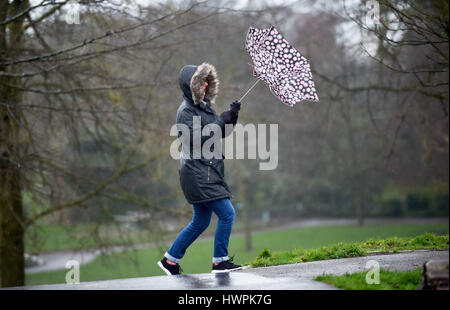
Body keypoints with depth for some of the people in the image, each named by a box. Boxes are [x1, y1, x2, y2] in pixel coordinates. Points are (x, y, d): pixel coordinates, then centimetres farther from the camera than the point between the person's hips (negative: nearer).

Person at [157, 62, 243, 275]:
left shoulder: (204, 106, 16)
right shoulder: (186, 111, -11)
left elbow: (221, 133, 20)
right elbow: (196, 138, -23)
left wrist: (232, 117, 1)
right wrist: (223, 120, -20)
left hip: (207, 172, 10)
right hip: (197, 173, -10)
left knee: (200, 222, 14)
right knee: (227, 213, -10)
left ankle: (170, 260, 21)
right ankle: (220, 262, -1)